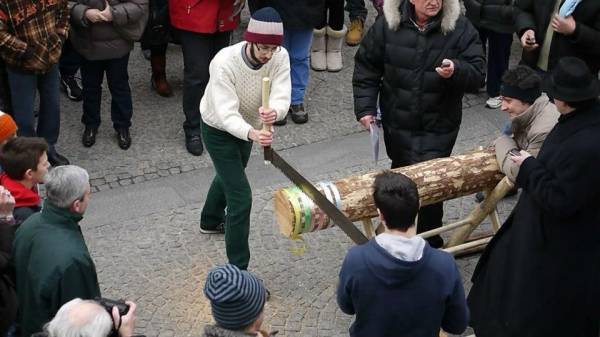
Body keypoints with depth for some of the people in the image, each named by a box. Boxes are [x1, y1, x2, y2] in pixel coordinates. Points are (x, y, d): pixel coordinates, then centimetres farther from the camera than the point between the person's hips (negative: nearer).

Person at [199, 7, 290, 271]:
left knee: (230, 176, 31)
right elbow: (226, 114, -41)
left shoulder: (280, 57, -25)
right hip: (219, 130, -6)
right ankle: (237, 272, 1)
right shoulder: (224, 62, -37)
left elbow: (282, 97, -32)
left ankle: (211, 221, 61)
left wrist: (274, 112, -57)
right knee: (241, 196, -11)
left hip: (247, 127, 6)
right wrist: (252, 134, -61)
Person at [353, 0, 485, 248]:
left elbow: (477, 74, -10)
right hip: (398, 122, 2)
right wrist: (365, 108, -3)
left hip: (438, 125, -2)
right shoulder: (388, 25, -6)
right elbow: (366, 67, 2)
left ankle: (430, 243, 15)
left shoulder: (460, 28, -10)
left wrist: (456, 71, -32)